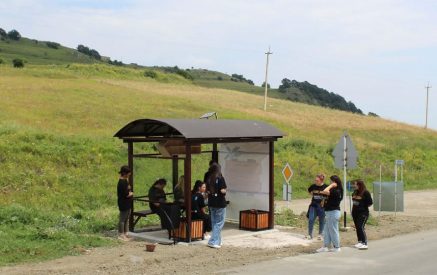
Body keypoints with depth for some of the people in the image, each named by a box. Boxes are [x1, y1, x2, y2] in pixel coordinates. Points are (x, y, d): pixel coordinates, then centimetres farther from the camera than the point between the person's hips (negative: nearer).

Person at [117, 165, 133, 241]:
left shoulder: (125, 180, 10)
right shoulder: (122, 182, -21)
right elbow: (126, 194, -23)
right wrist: (131, 193, -4)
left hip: (127, 203, 10)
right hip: (123, 203, -10)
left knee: (127, 218, 16)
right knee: (122, 219, -1)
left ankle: (125, 233, 24)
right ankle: (121, 235, 7)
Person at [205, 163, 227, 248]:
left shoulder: (209, 179, 5)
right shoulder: (220, 178, -13)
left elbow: (207, 190, 6)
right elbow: (222, 190, -19)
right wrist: (225, 191, 0)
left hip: (211, 203, 6)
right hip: (220, 203, -6)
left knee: (214, 222, 15)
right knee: (219, 223, 1)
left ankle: (218, 241, 23)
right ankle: (213, 241, -6)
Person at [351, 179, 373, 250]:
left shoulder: (366, 193, -11)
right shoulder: (355, 192, 10)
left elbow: (370, 203, -9)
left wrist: (364, 207, -4)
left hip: (363, 213, -8)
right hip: (355, 212, 8)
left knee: (361, 227, -15)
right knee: (357, 227, 10)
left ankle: (365, 243, -14)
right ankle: (360, 242, 20)